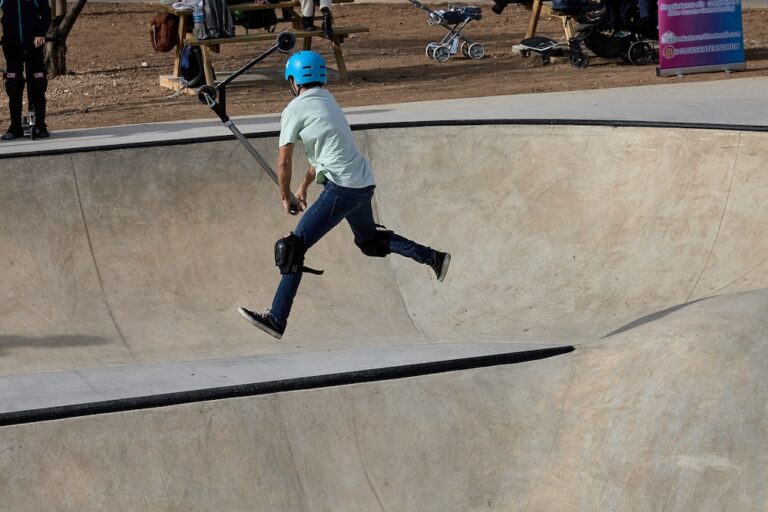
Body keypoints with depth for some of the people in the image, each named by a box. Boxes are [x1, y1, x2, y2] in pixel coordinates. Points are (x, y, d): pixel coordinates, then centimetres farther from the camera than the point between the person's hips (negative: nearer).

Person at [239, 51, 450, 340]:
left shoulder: (295, 109, -8)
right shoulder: (327, 100, 17)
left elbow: (284, 161, -6)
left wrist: (286, 197, 9)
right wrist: (303, 188, 33)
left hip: (341, 190, -8)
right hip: (364, 183, 9)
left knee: (293, 248, -8)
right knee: (370, 240, 32)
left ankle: (277, 319, -13)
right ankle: (434, 259, 34)